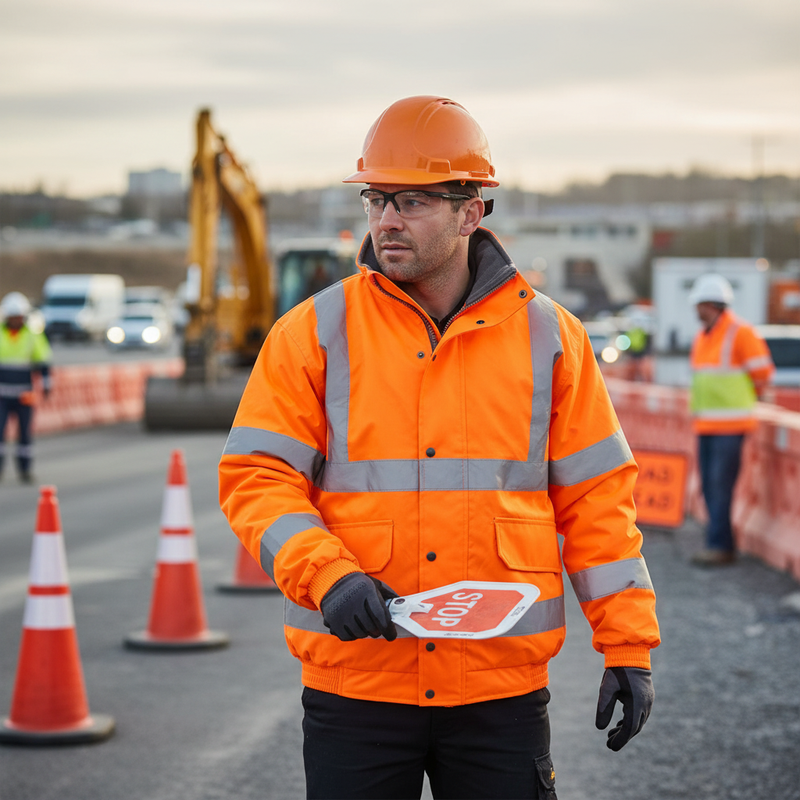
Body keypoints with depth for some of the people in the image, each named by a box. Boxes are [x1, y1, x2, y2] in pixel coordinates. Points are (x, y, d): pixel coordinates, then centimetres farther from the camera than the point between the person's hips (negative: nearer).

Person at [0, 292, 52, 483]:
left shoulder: (32, 337, 1)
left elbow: (43, 363, 7)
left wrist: (46, 385, 3)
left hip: (24, 394, 1)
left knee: (25, 432, 4)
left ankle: (25, 468, 15)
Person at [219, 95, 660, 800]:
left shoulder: (548, 337, 4)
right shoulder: (315, 334, 1)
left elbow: (596, 496, 6)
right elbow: (257, 478, -2)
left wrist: (628, 646, 2)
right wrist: (328, 575, -19)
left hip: (502, 689, 1)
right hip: (354, 682, 0)